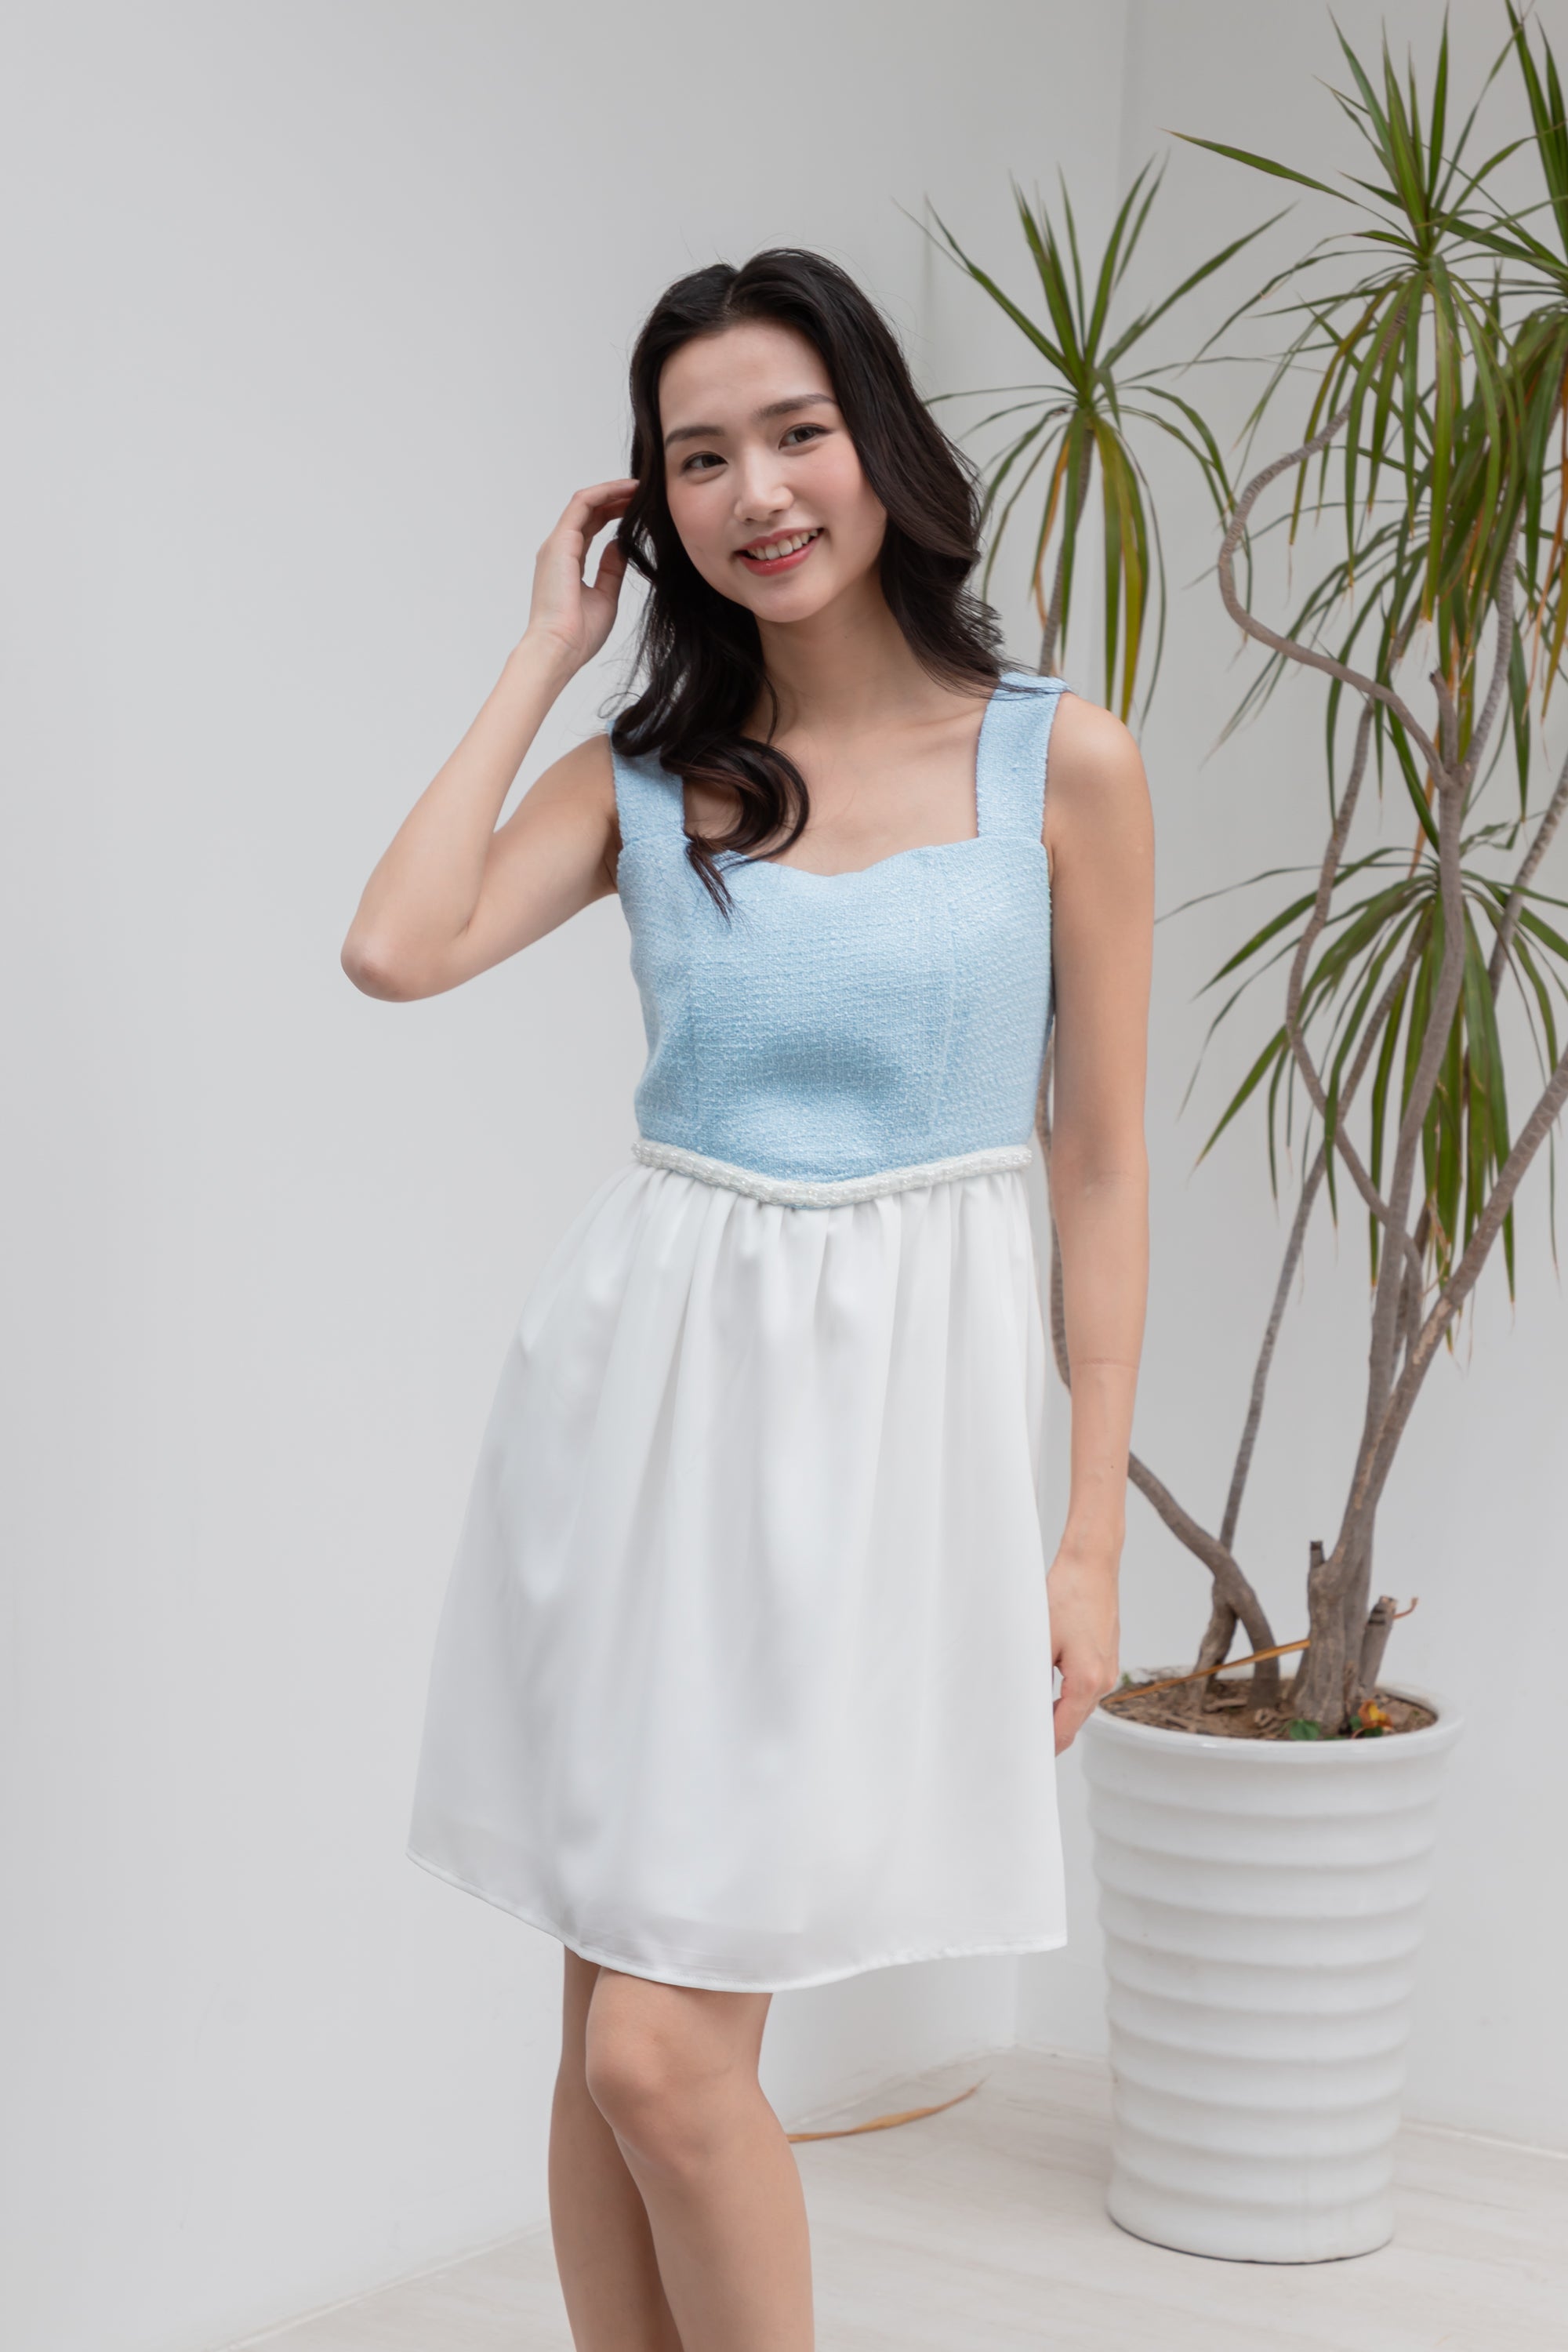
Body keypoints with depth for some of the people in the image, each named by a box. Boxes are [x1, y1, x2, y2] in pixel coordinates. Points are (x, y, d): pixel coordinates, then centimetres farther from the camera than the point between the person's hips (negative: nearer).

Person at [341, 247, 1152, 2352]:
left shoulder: (1061, 764, 1)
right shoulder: (644, 769, 7)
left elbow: (1102, 1168, 3)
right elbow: (398, 947, -11)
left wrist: (1090, 1537, -1)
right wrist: (548, 650, 0)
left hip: (891, 1396, -3)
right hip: (640, 1380, 3)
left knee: (663, 2051, -8)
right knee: (614, 2035, 6)